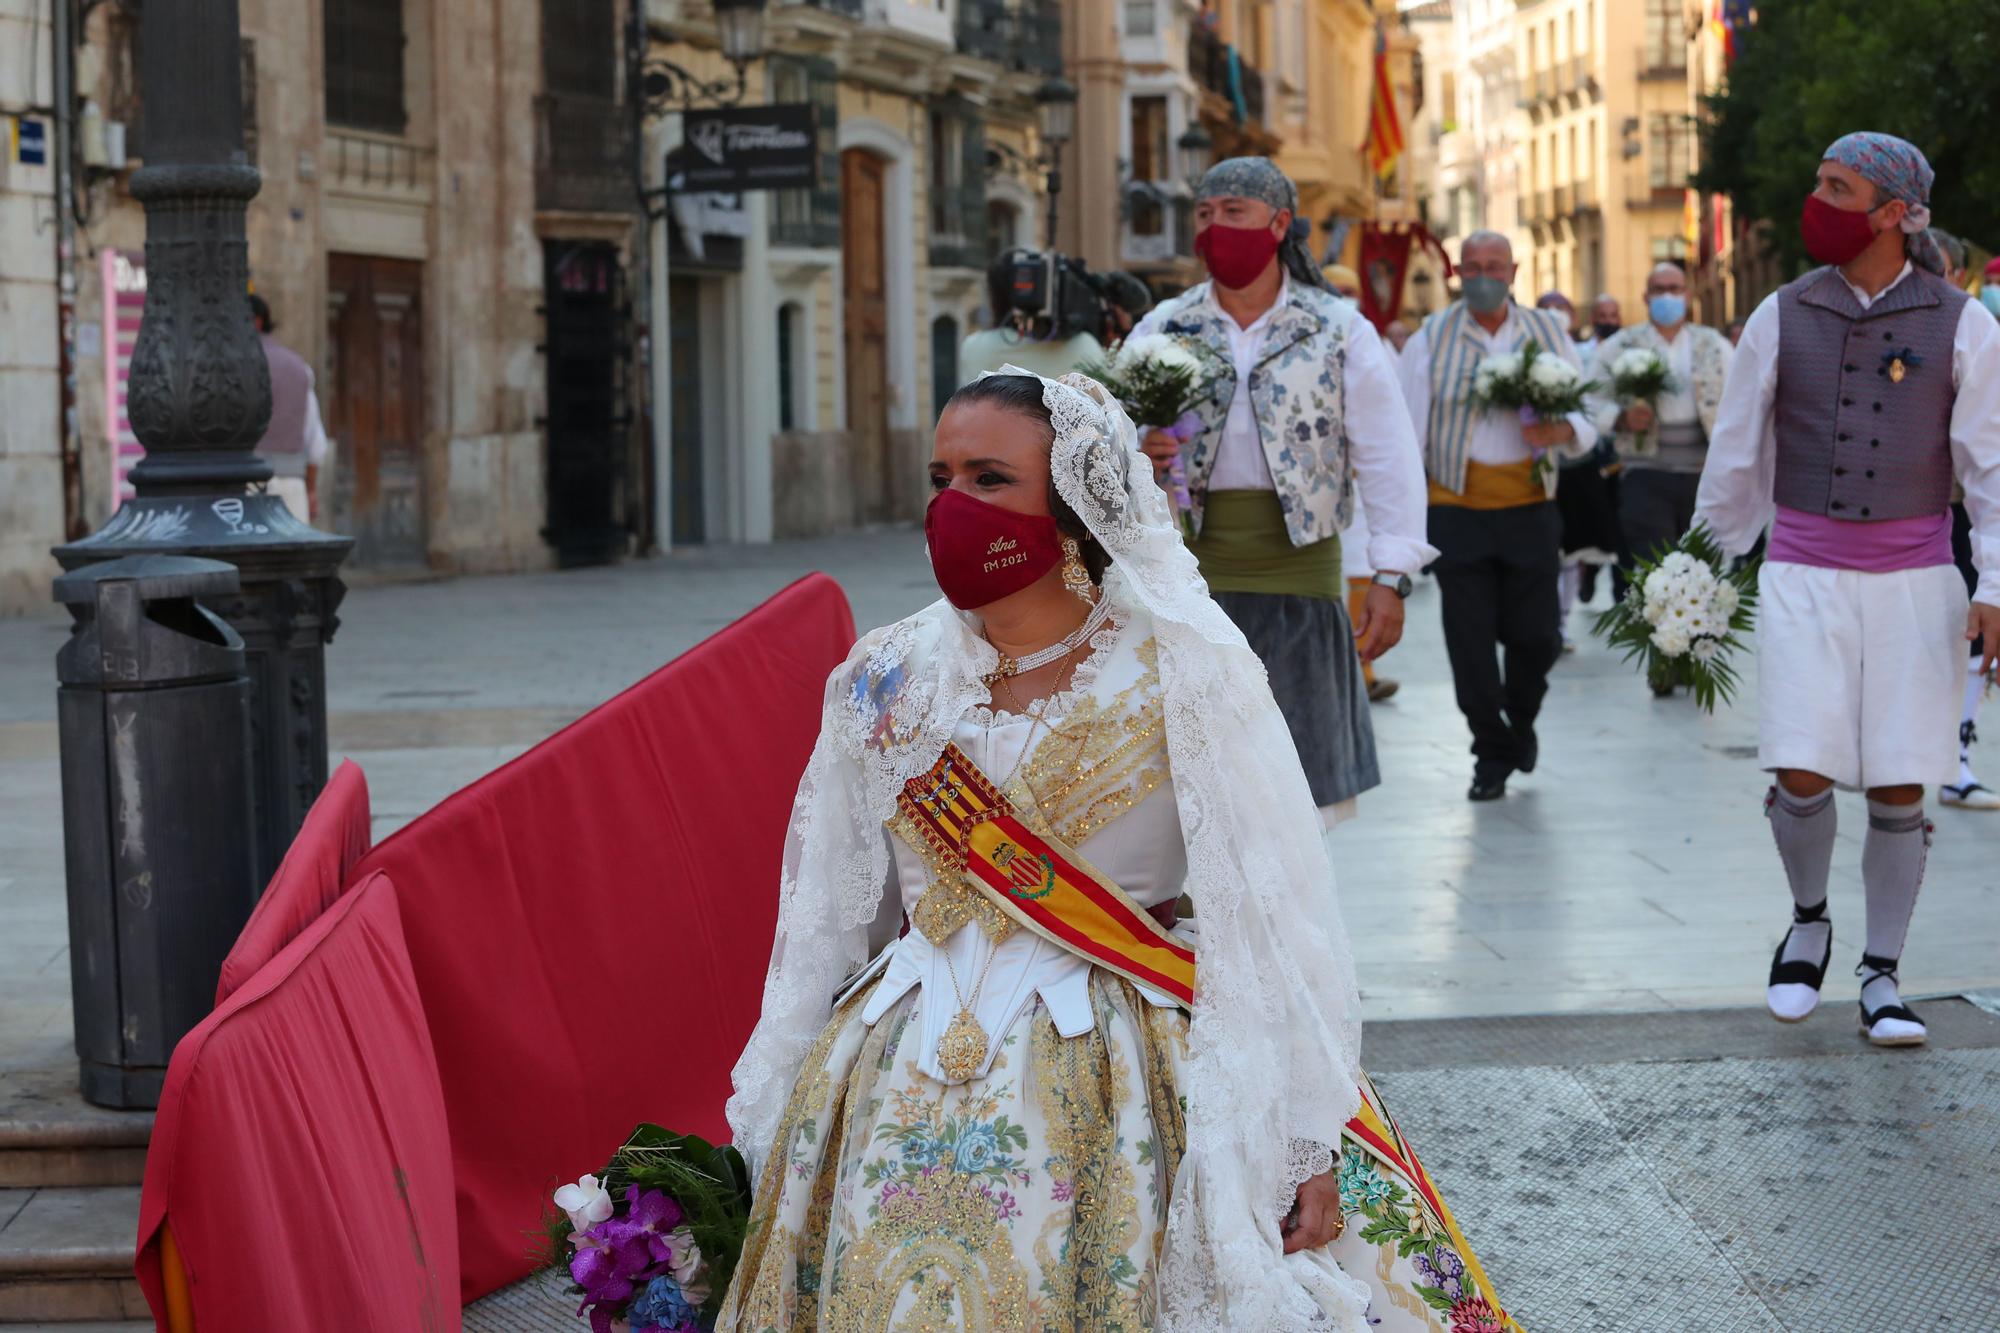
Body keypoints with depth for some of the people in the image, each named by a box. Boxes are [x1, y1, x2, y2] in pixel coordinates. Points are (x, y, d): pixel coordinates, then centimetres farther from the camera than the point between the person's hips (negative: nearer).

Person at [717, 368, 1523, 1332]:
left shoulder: (1185, 675, -7)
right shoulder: (888, 684, 6)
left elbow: (1275, 917, -11)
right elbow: (823, 918, 10)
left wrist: (1302, 1141, -17)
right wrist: (771, 1124, 7)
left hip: (1126, 1088, -3)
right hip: (907, 1090, 4)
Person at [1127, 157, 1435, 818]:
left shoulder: (1339, 331, 4)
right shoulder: (1163, 330, 9)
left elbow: (1388, 459, 0)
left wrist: (1391, 578, -9)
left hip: (1297, 570, -1)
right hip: (1191, 573, 1)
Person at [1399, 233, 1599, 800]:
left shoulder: (1548, 335, 9)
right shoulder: (1431, 339, 4)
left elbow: (1587, 423, 10)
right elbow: (1410, 429, 2)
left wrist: (1562, 431, -14)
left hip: (1529, 504, 1)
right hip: (1457, 505, -1)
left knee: (1535, 634, 1)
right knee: (1470, 637, -2)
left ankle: (1521, 721, 31)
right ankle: (1492, 753, 12)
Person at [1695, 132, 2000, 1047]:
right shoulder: (1782, 318, 4)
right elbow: (1737, 455, 12)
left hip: (1914, 578, 0)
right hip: (1803, 573, 1)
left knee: (1899, 789, -1)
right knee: (1801, 775, -9)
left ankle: (1881, 977, 13)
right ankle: (1808, 922, 20)